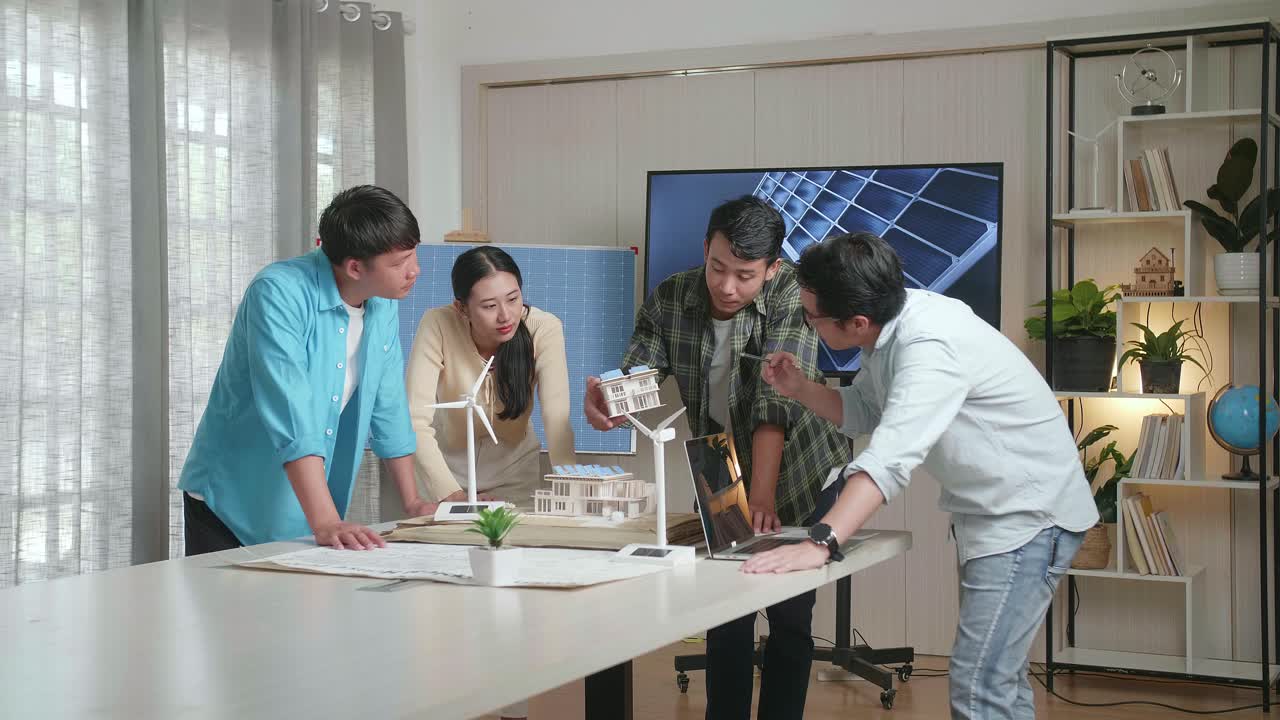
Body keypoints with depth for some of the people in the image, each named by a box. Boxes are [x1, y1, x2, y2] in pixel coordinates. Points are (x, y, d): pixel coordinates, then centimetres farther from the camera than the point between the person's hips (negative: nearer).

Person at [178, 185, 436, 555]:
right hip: (233, 508, -6)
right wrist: (326, 523, -37)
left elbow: (388, 406, 8)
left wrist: (413, 502, 8)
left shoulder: (382, 305, -1)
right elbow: (291, 416, -31)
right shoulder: (278, 293, -23)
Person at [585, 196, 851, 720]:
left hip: (799, 476, -3)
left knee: (789, 616, 3)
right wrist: (605, 403, -45)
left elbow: (778, 397, -33)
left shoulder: (792, 294, -24)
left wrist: (760, 498, -41)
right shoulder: (670, 300, -14)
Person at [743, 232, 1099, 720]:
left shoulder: (931, 346, -30)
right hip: (987, 511, 10)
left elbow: (890, 456, -41)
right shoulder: (892, 322, -2)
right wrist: (798, 388, -5)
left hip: (1029, 516, -10)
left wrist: (818, 544, -48)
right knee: (999, 673, 18)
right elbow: (863, 412, 12)